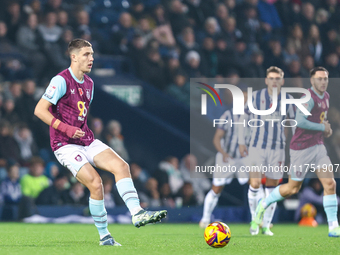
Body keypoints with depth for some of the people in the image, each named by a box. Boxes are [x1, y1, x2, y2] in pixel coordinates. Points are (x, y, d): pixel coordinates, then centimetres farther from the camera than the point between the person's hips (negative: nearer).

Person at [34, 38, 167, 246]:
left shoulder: (89, 83, 13)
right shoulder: (61, 81, -12)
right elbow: (40, 110, -15)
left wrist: (84, 132, 13)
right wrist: (67, 129, -21)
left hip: (87, 141, 7)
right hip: (66, 145, -7)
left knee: (121, 165, -15)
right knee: (95, 183, -20)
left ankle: (137, 213, -22)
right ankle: (104, 236, -7)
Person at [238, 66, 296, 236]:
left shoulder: (287, 100, 1)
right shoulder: (256, 96, -3)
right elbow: (243, 118, 6)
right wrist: (241, 142, 2)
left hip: (277, 148, 2)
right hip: (257, 146, -2)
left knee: (272, 186, 3)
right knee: (255, 183, -13)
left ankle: (266, 226, 13)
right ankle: (254, 220, 6)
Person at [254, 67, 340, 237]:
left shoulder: (325, 96, 11)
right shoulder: (309, 98, -18)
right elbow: (299, 121, -29)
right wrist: (322, 127, -19)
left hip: (318, 146, 8)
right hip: (302, 148, -7)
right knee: (293, 188, 4)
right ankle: (264, 204, 28)